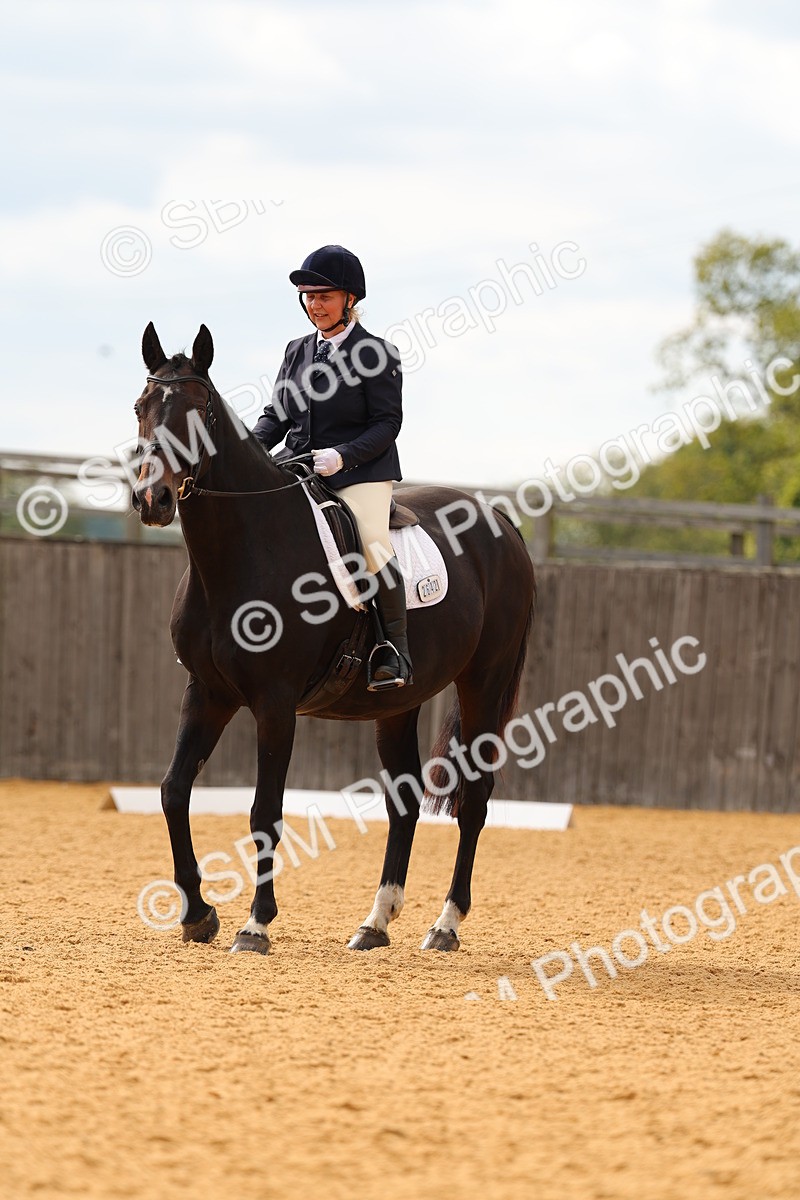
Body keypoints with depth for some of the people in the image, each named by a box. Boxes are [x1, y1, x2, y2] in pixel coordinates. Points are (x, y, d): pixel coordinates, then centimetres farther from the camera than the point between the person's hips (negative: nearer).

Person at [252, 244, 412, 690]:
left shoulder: (378, 354, -5)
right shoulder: (298, 351, 13)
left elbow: (388, 424, -9)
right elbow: (277, 415, 15)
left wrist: (342, 455, -24)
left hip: (360, 473, -6)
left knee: (371, 546, -29)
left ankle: (396, 650, -17)